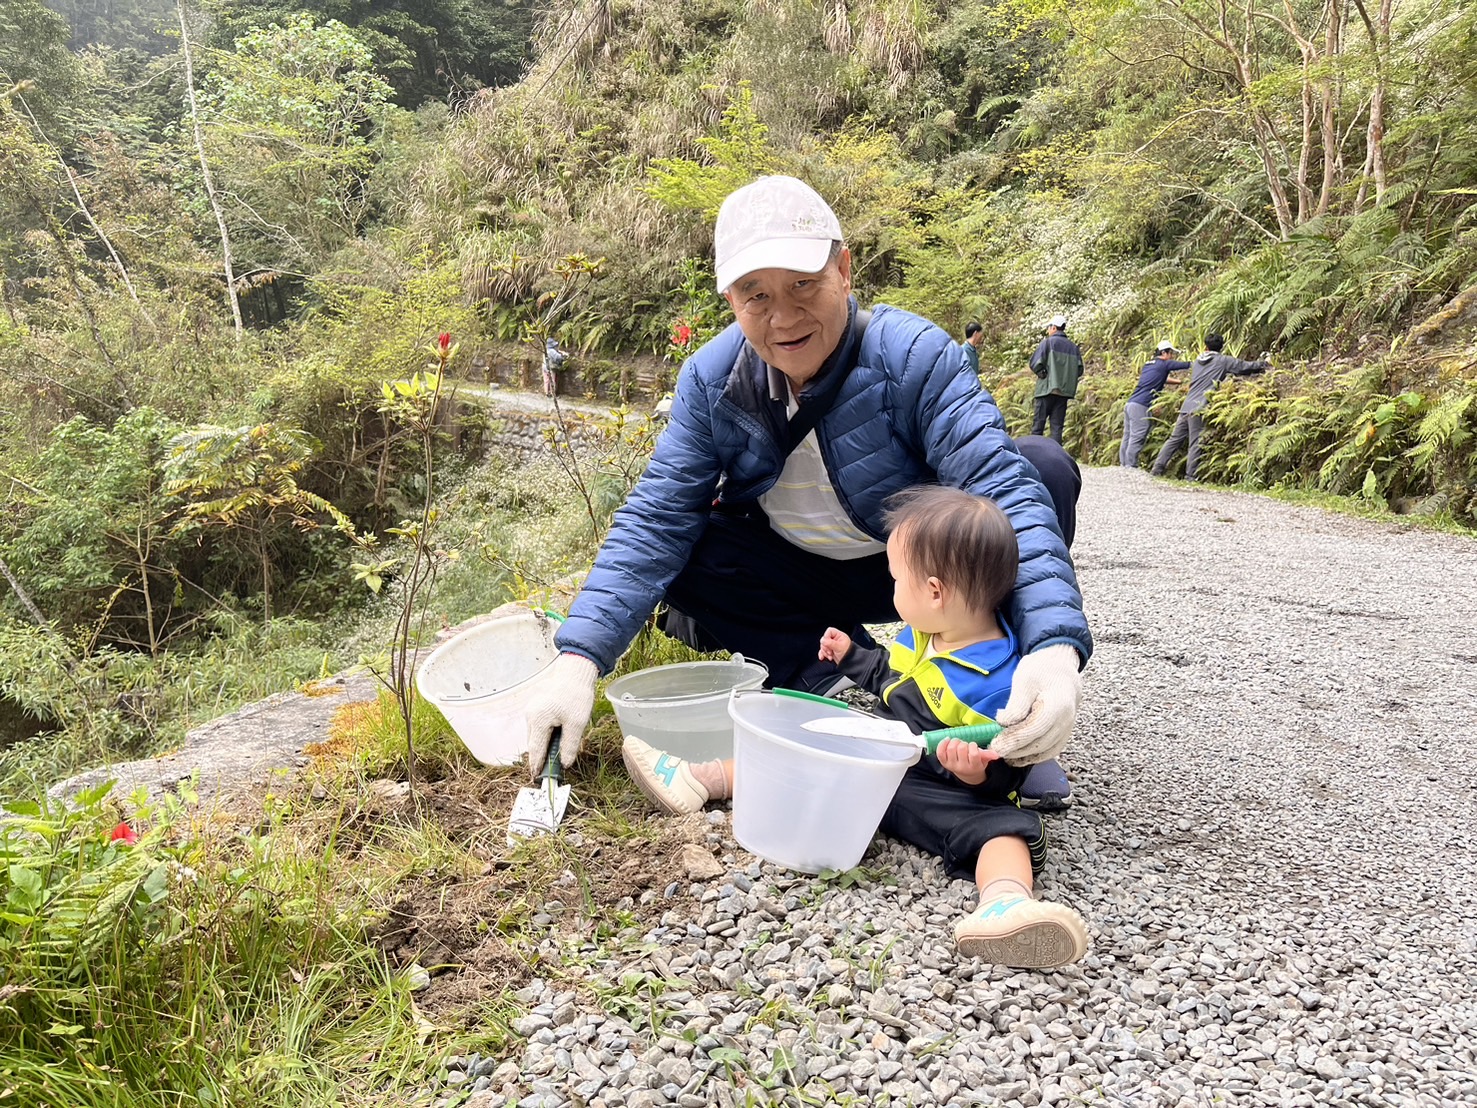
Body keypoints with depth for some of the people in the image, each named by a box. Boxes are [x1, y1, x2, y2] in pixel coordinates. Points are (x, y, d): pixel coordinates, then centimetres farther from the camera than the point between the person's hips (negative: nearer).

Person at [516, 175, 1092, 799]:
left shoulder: (914, 355, -24)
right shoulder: (711, 378, -14)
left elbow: (1002, 488, -35)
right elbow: (656, 519, -17)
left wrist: (1053, 646, -51)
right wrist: (578, 658, -30)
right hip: (795, 577, 3)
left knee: (1043, 467, -26)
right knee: (674, 563, -22)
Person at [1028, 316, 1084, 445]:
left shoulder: (1047, 342, -4)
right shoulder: (1073, 347, 10)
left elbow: (1035, 364, -12)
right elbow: (1079, 370, 9)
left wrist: (1043, 374, 4)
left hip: (1047, 389, -4)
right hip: (1065, 391, 4)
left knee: (1038, 424, 1)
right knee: (1057, 426, 6)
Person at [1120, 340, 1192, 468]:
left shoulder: (1148, 365, 23)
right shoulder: (1164, 364, 0)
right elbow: (1187, 365, 3)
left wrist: (1179, 381, 33)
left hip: (1130, 404, 9)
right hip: (1140, 406, -9)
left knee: (1127, 437, 7)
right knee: (1137, 438, -9)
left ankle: (1124, 465, 8)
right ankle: (1131, 466, -12)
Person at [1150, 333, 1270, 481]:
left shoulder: (1197, 361, 20)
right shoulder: (1223, 361, 2)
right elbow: (1245, 367, 6)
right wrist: (1265, 365, 22)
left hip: (1186, 406, 6)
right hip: (1200, 408, -6)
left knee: (1175, 439, 9)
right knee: (1196, 443, -4)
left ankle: (1157, 468, 6)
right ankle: (1190, 476, -6)